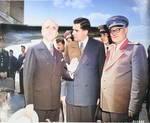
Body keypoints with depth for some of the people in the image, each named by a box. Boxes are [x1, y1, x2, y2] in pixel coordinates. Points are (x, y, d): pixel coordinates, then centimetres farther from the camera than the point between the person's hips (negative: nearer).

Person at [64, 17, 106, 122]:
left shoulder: (98, 46, 0)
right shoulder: (69, 46, 8)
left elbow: (102, 70, 2)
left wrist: (101, 94, 0)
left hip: (90, 96, -2)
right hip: (72, 97, 2)